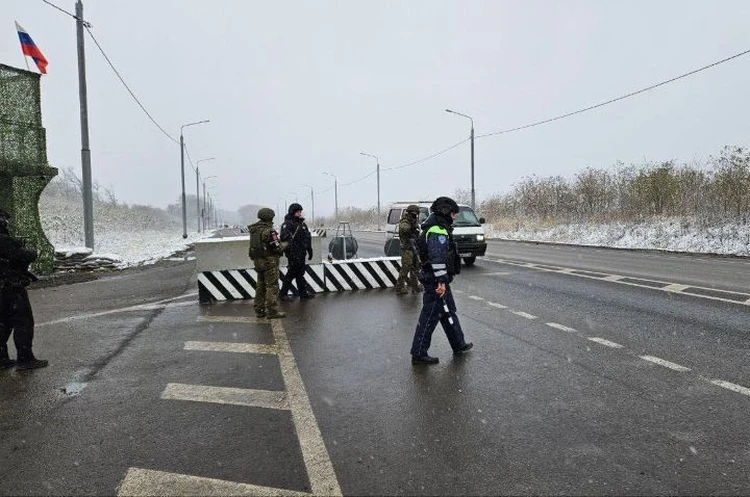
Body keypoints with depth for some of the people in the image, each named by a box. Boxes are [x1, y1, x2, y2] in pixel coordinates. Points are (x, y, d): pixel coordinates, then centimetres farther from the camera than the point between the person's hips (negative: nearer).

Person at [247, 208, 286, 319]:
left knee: (261, 285, 15)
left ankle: (259, 310, 21)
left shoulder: (253, 230, 6)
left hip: (257, 260, 8)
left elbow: (255, 245, 12)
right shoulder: (269, 230, -18)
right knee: (272, 286, -2)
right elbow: (277, 247, -17)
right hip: (270, 261, -8)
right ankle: (272, 311, -1)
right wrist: (284, 245, 3)